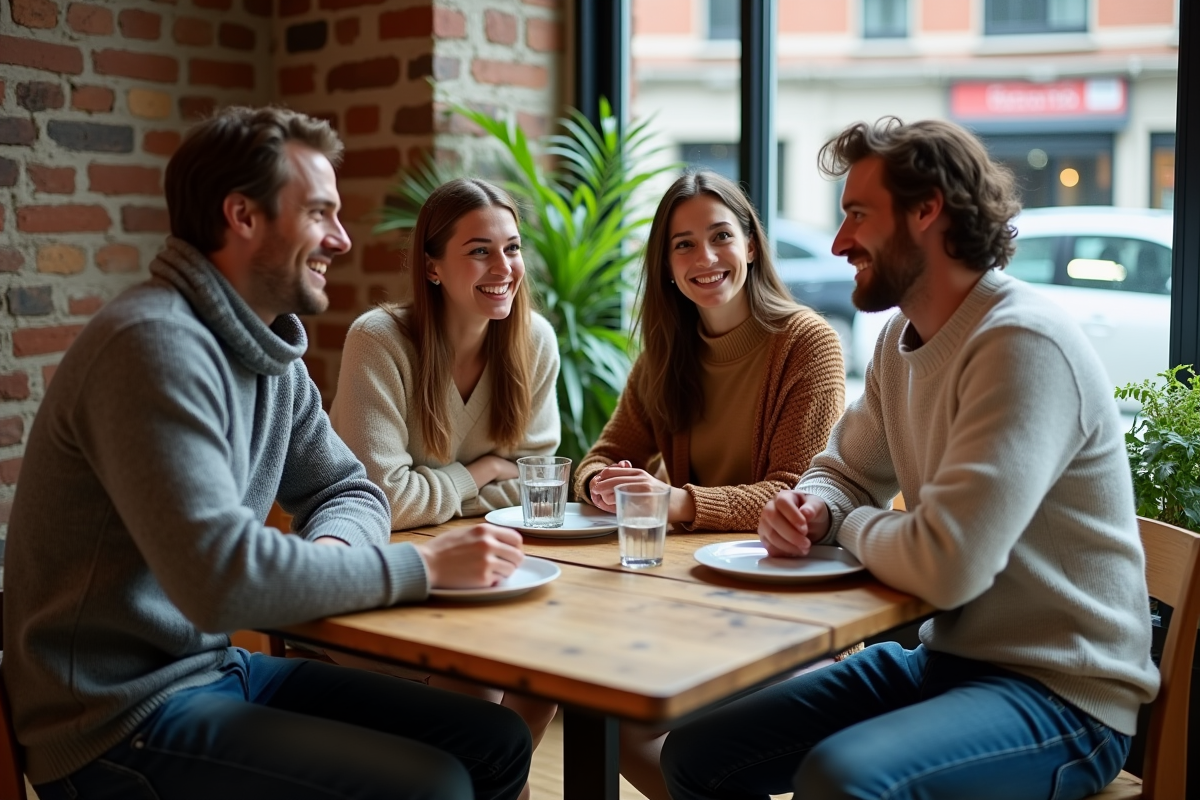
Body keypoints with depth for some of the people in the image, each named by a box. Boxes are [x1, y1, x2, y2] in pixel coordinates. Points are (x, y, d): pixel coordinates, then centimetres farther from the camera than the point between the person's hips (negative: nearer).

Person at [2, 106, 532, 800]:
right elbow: (220, 578, -31)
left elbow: (348, 489, 15)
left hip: (218, 665, 9)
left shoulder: (272, 352, 7)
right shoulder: (157, 344, -23)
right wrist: (423, 566, -22)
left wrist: (329, 548, -10)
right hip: (122, 716, -9)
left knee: (496, 743, 2)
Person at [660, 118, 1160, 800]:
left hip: (1060, 693, -8)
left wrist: (854, 527, -9)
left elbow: (946, 565, -30)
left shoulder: (1022, 345, -22)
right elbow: (844, 473, 20)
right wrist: (811, 511, -5)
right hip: (946, 659, 8)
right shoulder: (903, 340, 7)